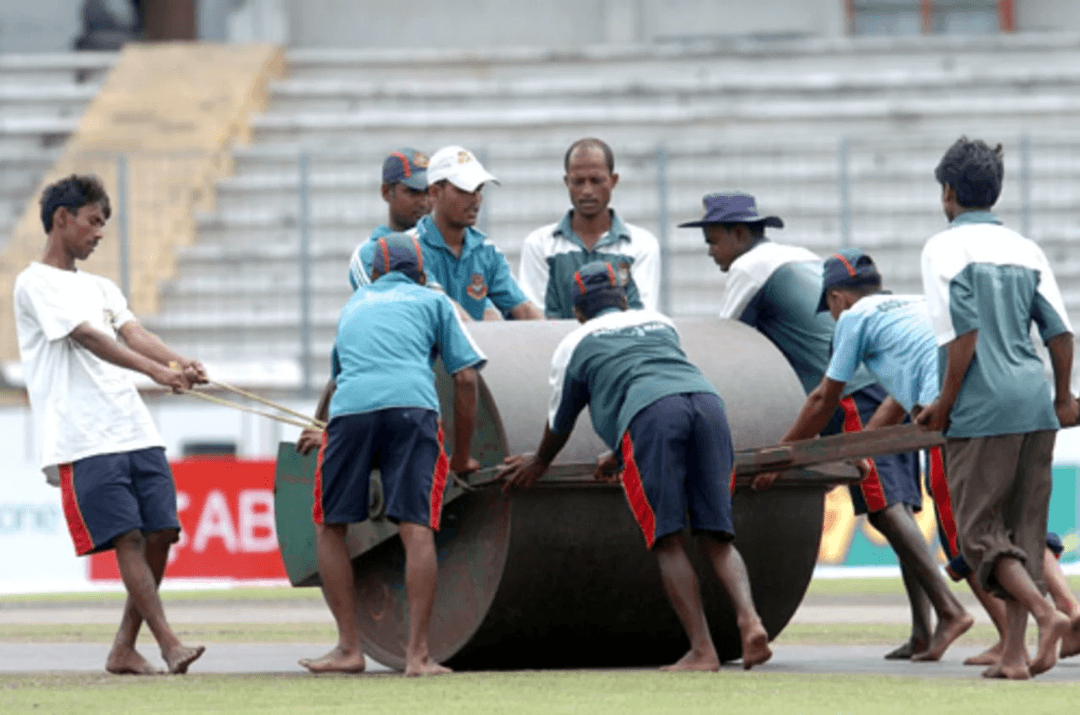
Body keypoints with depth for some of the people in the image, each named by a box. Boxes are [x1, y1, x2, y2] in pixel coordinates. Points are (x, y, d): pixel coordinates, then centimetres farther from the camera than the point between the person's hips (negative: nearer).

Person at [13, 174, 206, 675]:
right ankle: (169, 645, -13)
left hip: (137, 432, 7)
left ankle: (124, 649, 9)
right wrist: (157, 371, -28)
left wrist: (179, 364, -16)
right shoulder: (36, 284, -2)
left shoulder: (102, 288, 23)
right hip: (84, 441, -7)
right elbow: (89, 339, -15)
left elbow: (133, 335, 6)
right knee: (129, 538, -12)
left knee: (160, 536, 0)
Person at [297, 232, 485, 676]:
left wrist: (329, 436, 68)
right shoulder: (433, 302, 26)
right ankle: (418, 653, -15)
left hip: (350, 407, 2)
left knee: (329, 526, 13)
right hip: (412, 403, -2)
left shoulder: (354, 304, 35)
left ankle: (349, 648, 8)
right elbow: (465, 379, 17)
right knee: (416, 528, -7)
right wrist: (462, 458, 26)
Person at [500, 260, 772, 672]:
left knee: (668, 542, -2)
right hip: (706, 400, 4)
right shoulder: (661, 324, 38)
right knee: (716, 538, 3)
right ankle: (749, 618, -22)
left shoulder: (575, 345, 26)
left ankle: (702, 650, -12)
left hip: (649, 415, -4)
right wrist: (617, 457, 67)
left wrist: (538, 465, 59)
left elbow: (560, 422, 38)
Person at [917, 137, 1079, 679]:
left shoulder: (945, 248, -3)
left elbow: (963, 332, -13)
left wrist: (944, 404, -5)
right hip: (1035, 402, 6)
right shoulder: (1025, 249, 14)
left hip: (982, 410, -6)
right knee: (1024, 529, 9)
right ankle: (1014, 652, 8)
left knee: (979, 530, -2)